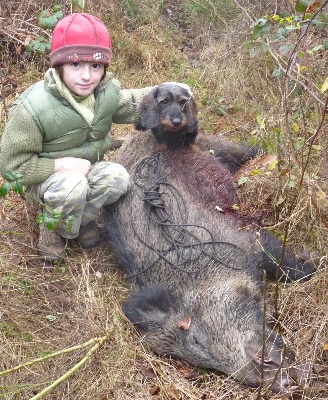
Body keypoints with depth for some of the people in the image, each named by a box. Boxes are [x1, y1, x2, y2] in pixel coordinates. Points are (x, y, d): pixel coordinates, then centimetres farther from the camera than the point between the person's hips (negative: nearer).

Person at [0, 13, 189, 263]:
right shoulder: (32, 110, -29)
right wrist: (62, 165, -30)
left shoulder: (108, 91, -13)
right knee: (72, 186, -37)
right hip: (46, 177, -5)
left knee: (117, 178, -26)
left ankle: (82, 219, 0)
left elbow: (132, 104, 10)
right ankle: (55, 228, -5)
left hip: (87, 170, 5)